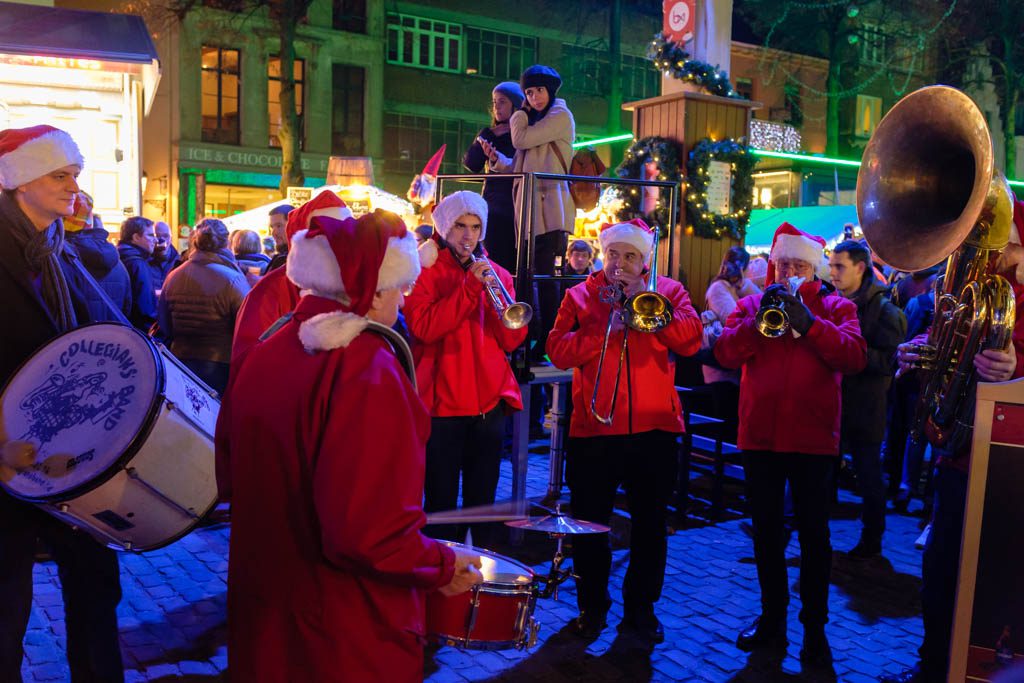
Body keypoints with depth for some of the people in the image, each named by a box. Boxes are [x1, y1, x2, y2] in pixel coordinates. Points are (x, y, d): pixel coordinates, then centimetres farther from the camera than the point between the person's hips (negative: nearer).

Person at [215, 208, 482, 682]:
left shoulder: (263, 355, 1)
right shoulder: (368, 369, -23)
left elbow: (230, 479, 10)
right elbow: (371, 533, -30)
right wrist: (444, 567, -14)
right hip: (347, 641, -7)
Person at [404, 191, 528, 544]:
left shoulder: (496, 274, 12)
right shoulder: (426, 271, 2)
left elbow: (511, 341, 3)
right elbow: (424, 328, -14)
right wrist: (470, 286, -18)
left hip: (490, 402, 4)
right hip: (443, 402, -3)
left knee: (483, 501, 11)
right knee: (441, 502, 2)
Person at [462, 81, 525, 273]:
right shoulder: (489, 134, 15)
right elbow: (471, 164, 4)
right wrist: (489, 136, 0)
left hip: (518, 207, -3)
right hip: (495, 206, 3)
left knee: (517, 263, -3)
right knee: (497, 263, -2)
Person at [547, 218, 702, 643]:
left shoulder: (668, 291, 9)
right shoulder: (580, 295, 7)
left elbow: (691, 340, -7)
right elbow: (558, 350, -6)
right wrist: (605, 327, -17)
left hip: (654, 427, 1)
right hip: (594, 427, 0)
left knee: (650, 524, 12)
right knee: (589, 524, 8)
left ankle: (641, 606, 29)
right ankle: (592, 606, 26)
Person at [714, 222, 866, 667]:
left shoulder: (835, 307, 4)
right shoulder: (752, 304, 8)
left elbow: (855, 357, -13)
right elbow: (725, 353, -7)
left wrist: (808, 321, -22)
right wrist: (758, 318, -19)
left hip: (813, 439, -2)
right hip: (759, 435, 3)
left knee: (814, 535, 6)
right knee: (766, 531, 13)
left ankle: (814, 627, 19)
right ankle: (772, 618, 28)